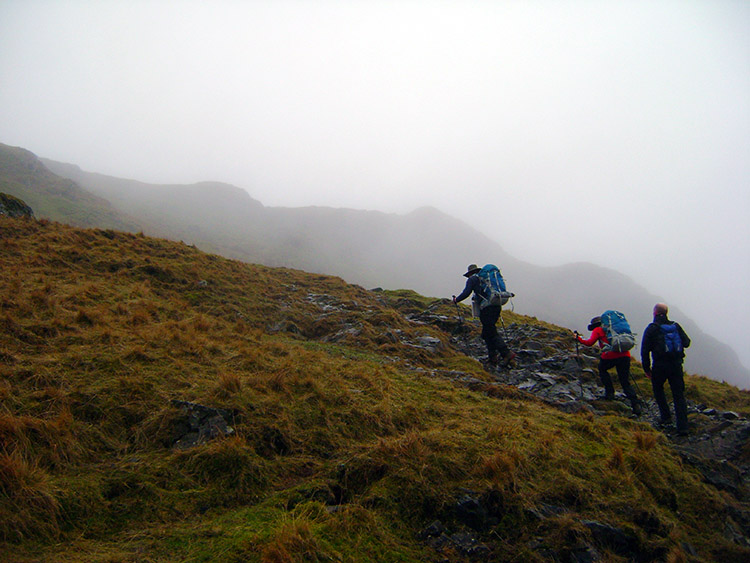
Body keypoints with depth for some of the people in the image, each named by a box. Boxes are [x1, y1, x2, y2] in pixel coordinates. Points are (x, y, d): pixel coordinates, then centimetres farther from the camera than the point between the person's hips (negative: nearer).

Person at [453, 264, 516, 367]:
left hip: (486, 308, -7)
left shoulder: (472, 279, 6)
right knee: (486, 333, 15)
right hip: (497, 306, 7)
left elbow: (466, 293, -1)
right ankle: (493, 356, 11)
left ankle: (507, 354, -19)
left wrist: (456, 299, 16)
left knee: (492, 333, -8)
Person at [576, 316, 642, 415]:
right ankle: (636, 404, -6)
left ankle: (610, 392, 18)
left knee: (602, 369, 27)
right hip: (625, 355, 5)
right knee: (625, 382, 10)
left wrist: (579, 338, 13)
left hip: (610, 355, -5)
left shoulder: (598, 330, 11)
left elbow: (589, 342, 0)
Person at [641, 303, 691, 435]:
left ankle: (666, 416, 14)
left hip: (660, 366, -3)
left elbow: (645, 350, -5)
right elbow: (686, 342, 11)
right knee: (679, 395, 3)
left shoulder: (652, 329, -3)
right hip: (676, 365, 3)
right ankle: (683, 427, -1)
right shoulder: (675, 326, 6)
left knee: (658, 389, 21)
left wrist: (647, 368, 2)